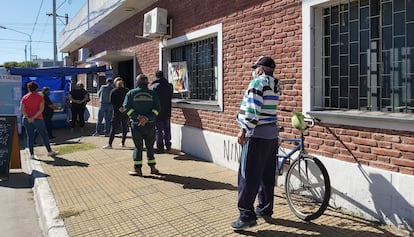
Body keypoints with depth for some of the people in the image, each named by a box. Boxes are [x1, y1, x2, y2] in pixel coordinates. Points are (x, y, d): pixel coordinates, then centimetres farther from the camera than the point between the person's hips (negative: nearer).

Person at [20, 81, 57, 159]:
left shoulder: (24, 97, 4)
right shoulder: (40, 97, -2)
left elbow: (22, 109, -7)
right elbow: (41, 109, -14)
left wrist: (28, 118, -11)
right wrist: (34, 117, -15)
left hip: (27, 120, 2)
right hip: (38, 119, -2)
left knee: (29, 136, 8)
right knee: (44, 135, 8)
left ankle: (31, 154, 8)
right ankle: (49, 151, 13)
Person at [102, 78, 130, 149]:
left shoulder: (113, 91, -1)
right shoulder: (127, 91, 5)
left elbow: (112, 102, -9)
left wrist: (118, 108, -14)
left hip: (117, 112, -3)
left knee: (113, 128, -3)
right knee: (124, 127, 11)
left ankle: (110, 144, -6)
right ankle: (123, 143, 16)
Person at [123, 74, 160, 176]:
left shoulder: (131, 93, 1)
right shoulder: (153, 93, 2)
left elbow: (127, 108, -9)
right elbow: (156, 109, -8)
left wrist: (138, 117, -14)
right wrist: (147, 118, -15)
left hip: (136, 125, -1)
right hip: (150, 125, 1)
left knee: (138, 147, 7)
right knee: (150, 146, 13)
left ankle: (137, 169, 9)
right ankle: (152, 168, 17)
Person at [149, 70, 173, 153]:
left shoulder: (153, 87, -9)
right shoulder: (169, 86, 1)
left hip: (157, 112, -3)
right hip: (167, 111, 3)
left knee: (158, 130, 4)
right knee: (167, 129, 15)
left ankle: (160, 147, 6)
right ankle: (168, 145, 20)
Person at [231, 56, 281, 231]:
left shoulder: (258, 81, -11)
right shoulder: (275, 84, 14)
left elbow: (253, 109, -21)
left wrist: (243, 130, -18)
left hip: (257, 134, -9)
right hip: (272, 133, 9)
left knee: (248, 176, -6)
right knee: (267, 175, 14)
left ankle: (247, 215, -4)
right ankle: (265, 209, 24)